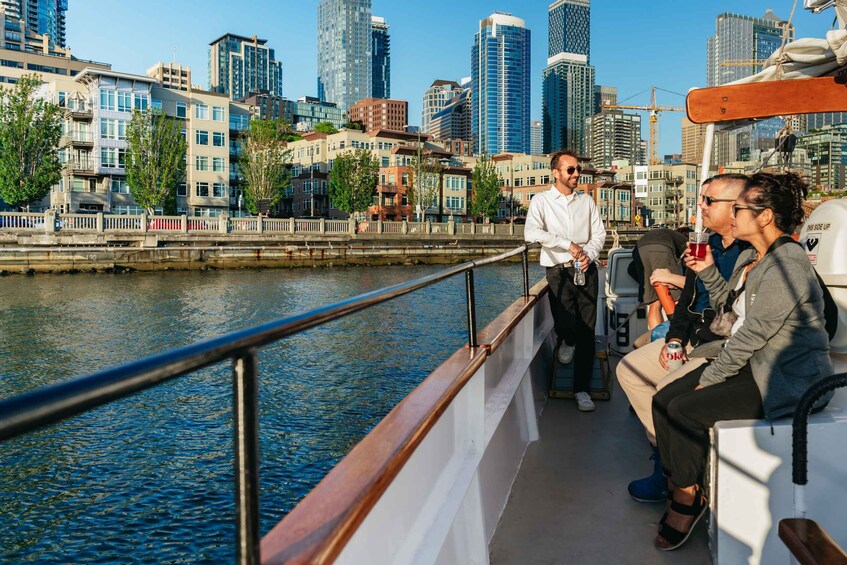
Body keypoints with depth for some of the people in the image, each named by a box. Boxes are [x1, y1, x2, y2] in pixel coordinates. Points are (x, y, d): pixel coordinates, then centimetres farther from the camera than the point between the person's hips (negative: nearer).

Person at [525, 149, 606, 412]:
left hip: (586, 270, 3)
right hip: (559, 271, -3)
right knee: (567, 326, -12)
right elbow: (531, 233, -15)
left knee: (587, 331, 0)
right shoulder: (541, 200, 1)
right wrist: (568, 244, -19)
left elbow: (599, 234, 11)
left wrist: (589, 254, -9)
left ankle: (582, 388, 8)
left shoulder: (587, 201, 13)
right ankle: (566, 341, 27)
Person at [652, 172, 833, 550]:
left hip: (786, 380, -9)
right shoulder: (748, 258, 9)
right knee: (664, 400, -4)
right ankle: (681, 487, 9)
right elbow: (729, 310, 15)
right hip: (749, 363, 9)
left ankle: (686, 497, 4)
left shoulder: (787, 263, -21)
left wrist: (709, 378, -17)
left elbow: (754, 332, -23)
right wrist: (708, 272, 2)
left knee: (685, 409, -20)